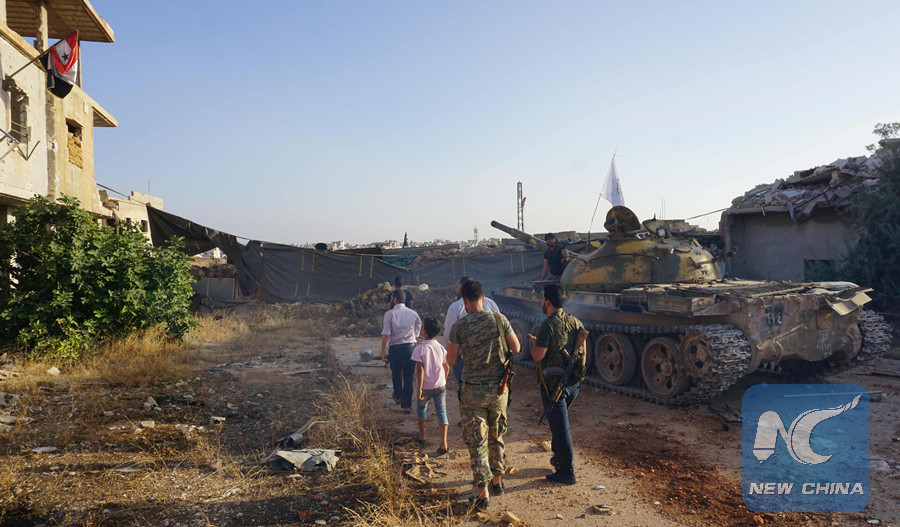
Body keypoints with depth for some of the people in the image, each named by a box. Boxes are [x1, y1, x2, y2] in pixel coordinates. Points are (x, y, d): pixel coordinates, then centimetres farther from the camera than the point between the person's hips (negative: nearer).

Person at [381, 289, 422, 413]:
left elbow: (386, 335, -11)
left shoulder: (389, 314, -8)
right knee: (408, 376, 7)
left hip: (395, 348, -2)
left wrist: (383, 352, -4)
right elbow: (417, 331, 10)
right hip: (410, 346, 2)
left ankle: (398, 396, 40)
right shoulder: (413, 313, 3)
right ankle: (406, 404, 9)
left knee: (396, 374, 20)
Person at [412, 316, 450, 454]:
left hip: (425, 387, -2)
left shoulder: (419, 349, -14)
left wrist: (419, 389, -15)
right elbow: (447, 367, 5)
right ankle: (443, 444, -3)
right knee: (441, 411, 5)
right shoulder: (441, 348, -1)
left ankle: (421, 436, 34)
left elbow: (420, 369, -19)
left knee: (421, 407, 23)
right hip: (440, 386, 2)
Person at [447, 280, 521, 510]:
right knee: (496, 437, 22)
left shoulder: (459, 327, -11)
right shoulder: (499, 320, -6)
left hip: (473, 391, -3)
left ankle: (483, 493, 8)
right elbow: (516, 348, 2)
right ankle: (497, 481, 34)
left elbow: (451, 360, -5)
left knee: (477, 442, 6)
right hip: (499, 388, 3)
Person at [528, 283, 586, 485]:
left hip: (554, 383, -8)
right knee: (558, 421, 25)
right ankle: (559, 457, 39)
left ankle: (568, 473, 9)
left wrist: (534, 342, 1)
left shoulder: (549, 325, -19)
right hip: (573, 382, 8)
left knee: (560, 427, 2)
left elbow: (538, 356, -20)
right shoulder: (576, 323, 3)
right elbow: (582, 352, 10)